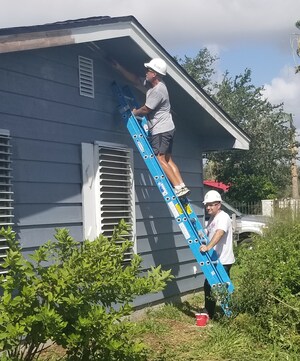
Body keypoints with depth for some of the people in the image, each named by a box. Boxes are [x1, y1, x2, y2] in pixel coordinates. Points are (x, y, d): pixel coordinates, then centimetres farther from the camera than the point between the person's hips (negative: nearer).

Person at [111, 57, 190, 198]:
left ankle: (178, 187, -15)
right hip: (166, 129, 10)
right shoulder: (151, 85, 11)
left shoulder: (158, 90, -18)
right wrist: (118, 67, 21)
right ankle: (182, 186, 2)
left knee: (160, 159, -12)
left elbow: (145, 109, -13)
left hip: (161, 130, -10)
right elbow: (135, 80, 20)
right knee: (167, 159, 7)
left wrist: (134, 112, 7)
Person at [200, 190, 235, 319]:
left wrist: (208, 247, -48)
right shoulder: (212, 218, 14)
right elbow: (207, 233, 24)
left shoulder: (223, 217, -17)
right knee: (209, 286, 15)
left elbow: (219, 233, -35)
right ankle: (208, 314, 27)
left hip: (223, 261, -10)